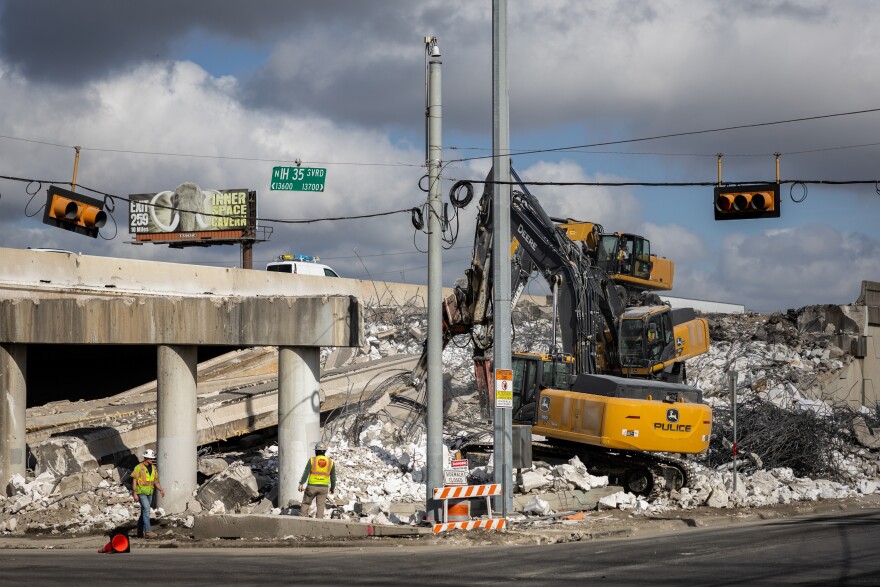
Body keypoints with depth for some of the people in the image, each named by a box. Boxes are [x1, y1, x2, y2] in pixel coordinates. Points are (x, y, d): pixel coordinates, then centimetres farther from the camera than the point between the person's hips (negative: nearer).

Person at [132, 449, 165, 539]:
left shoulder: (154, 468, 8)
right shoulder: (139, 467, -11)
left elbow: (156, 481, 13)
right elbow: (134, 481, -11)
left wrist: (161, 490, -2)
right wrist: (135, 494, -16)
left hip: (149, 493, 7)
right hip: (141, 493, -7)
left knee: (144, 512, 11)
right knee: (146, 510, -17)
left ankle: (140, 532, 19)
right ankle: (147, 532, -22)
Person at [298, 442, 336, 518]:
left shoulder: (312, 460, -6)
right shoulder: (331, 462, 1)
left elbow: (306, 473, -8)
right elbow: (333, 477, 6)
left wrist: (301, 484, -4)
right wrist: (333, 487, 16)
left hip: (312, 486, -1)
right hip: (324, 487, 1)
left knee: (306, 503, 12)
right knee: (320, 506, 6)